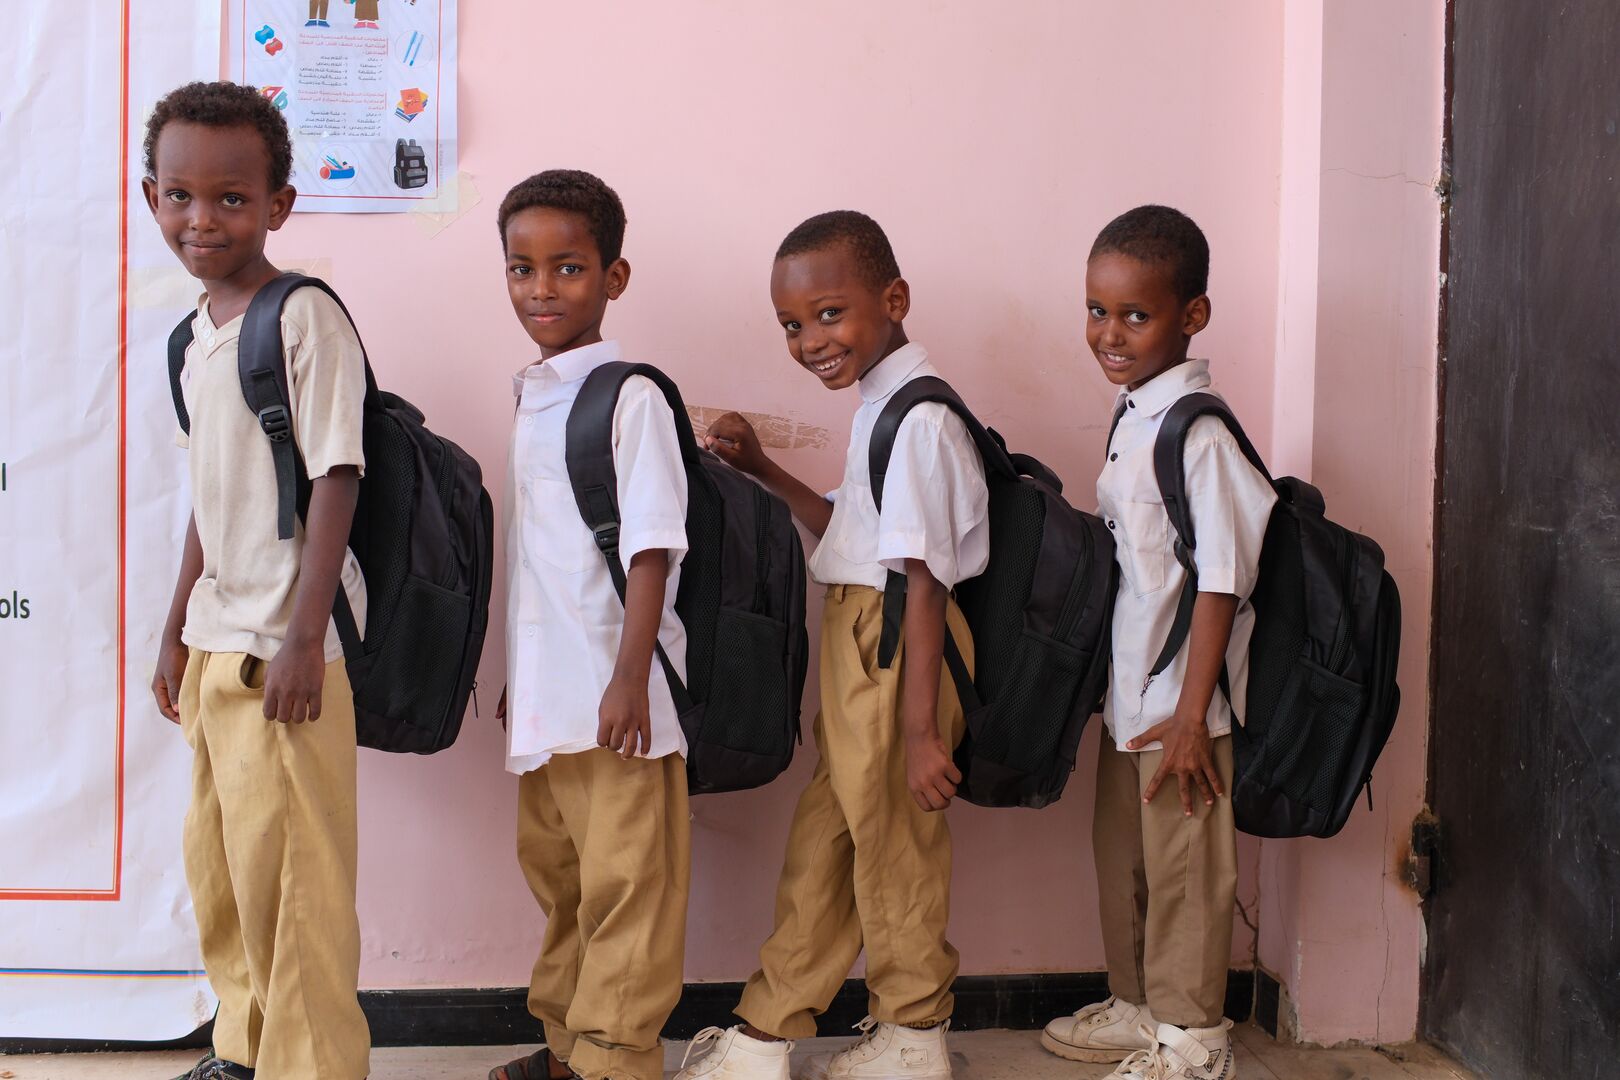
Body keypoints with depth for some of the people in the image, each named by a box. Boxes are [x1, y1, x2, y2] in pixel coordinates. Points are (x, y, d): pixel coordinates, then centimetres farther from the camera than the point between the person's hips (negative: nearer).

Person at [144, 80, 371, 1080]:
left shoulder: (307, 320, -12)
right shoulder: (198, 336, 12)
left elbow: (335, 479, -16)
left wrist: (302, 637, -21)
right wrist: (178, 630, 21)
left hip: (284, 647, -9)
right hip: (216, 644, 9)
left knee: (287, 867, -3)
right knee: (218, 856, 17)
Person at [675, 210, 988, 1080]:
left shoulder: (917, 418, -20)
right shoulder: (880, 406, 11)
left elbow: (924, 580, -23)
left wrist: (918, 730, -24)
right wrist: (764, 470, 15)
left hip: (898, 654, -10)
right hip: (856, 649, 10)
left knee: (893, 843, 6)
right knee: (823, 840, 15)